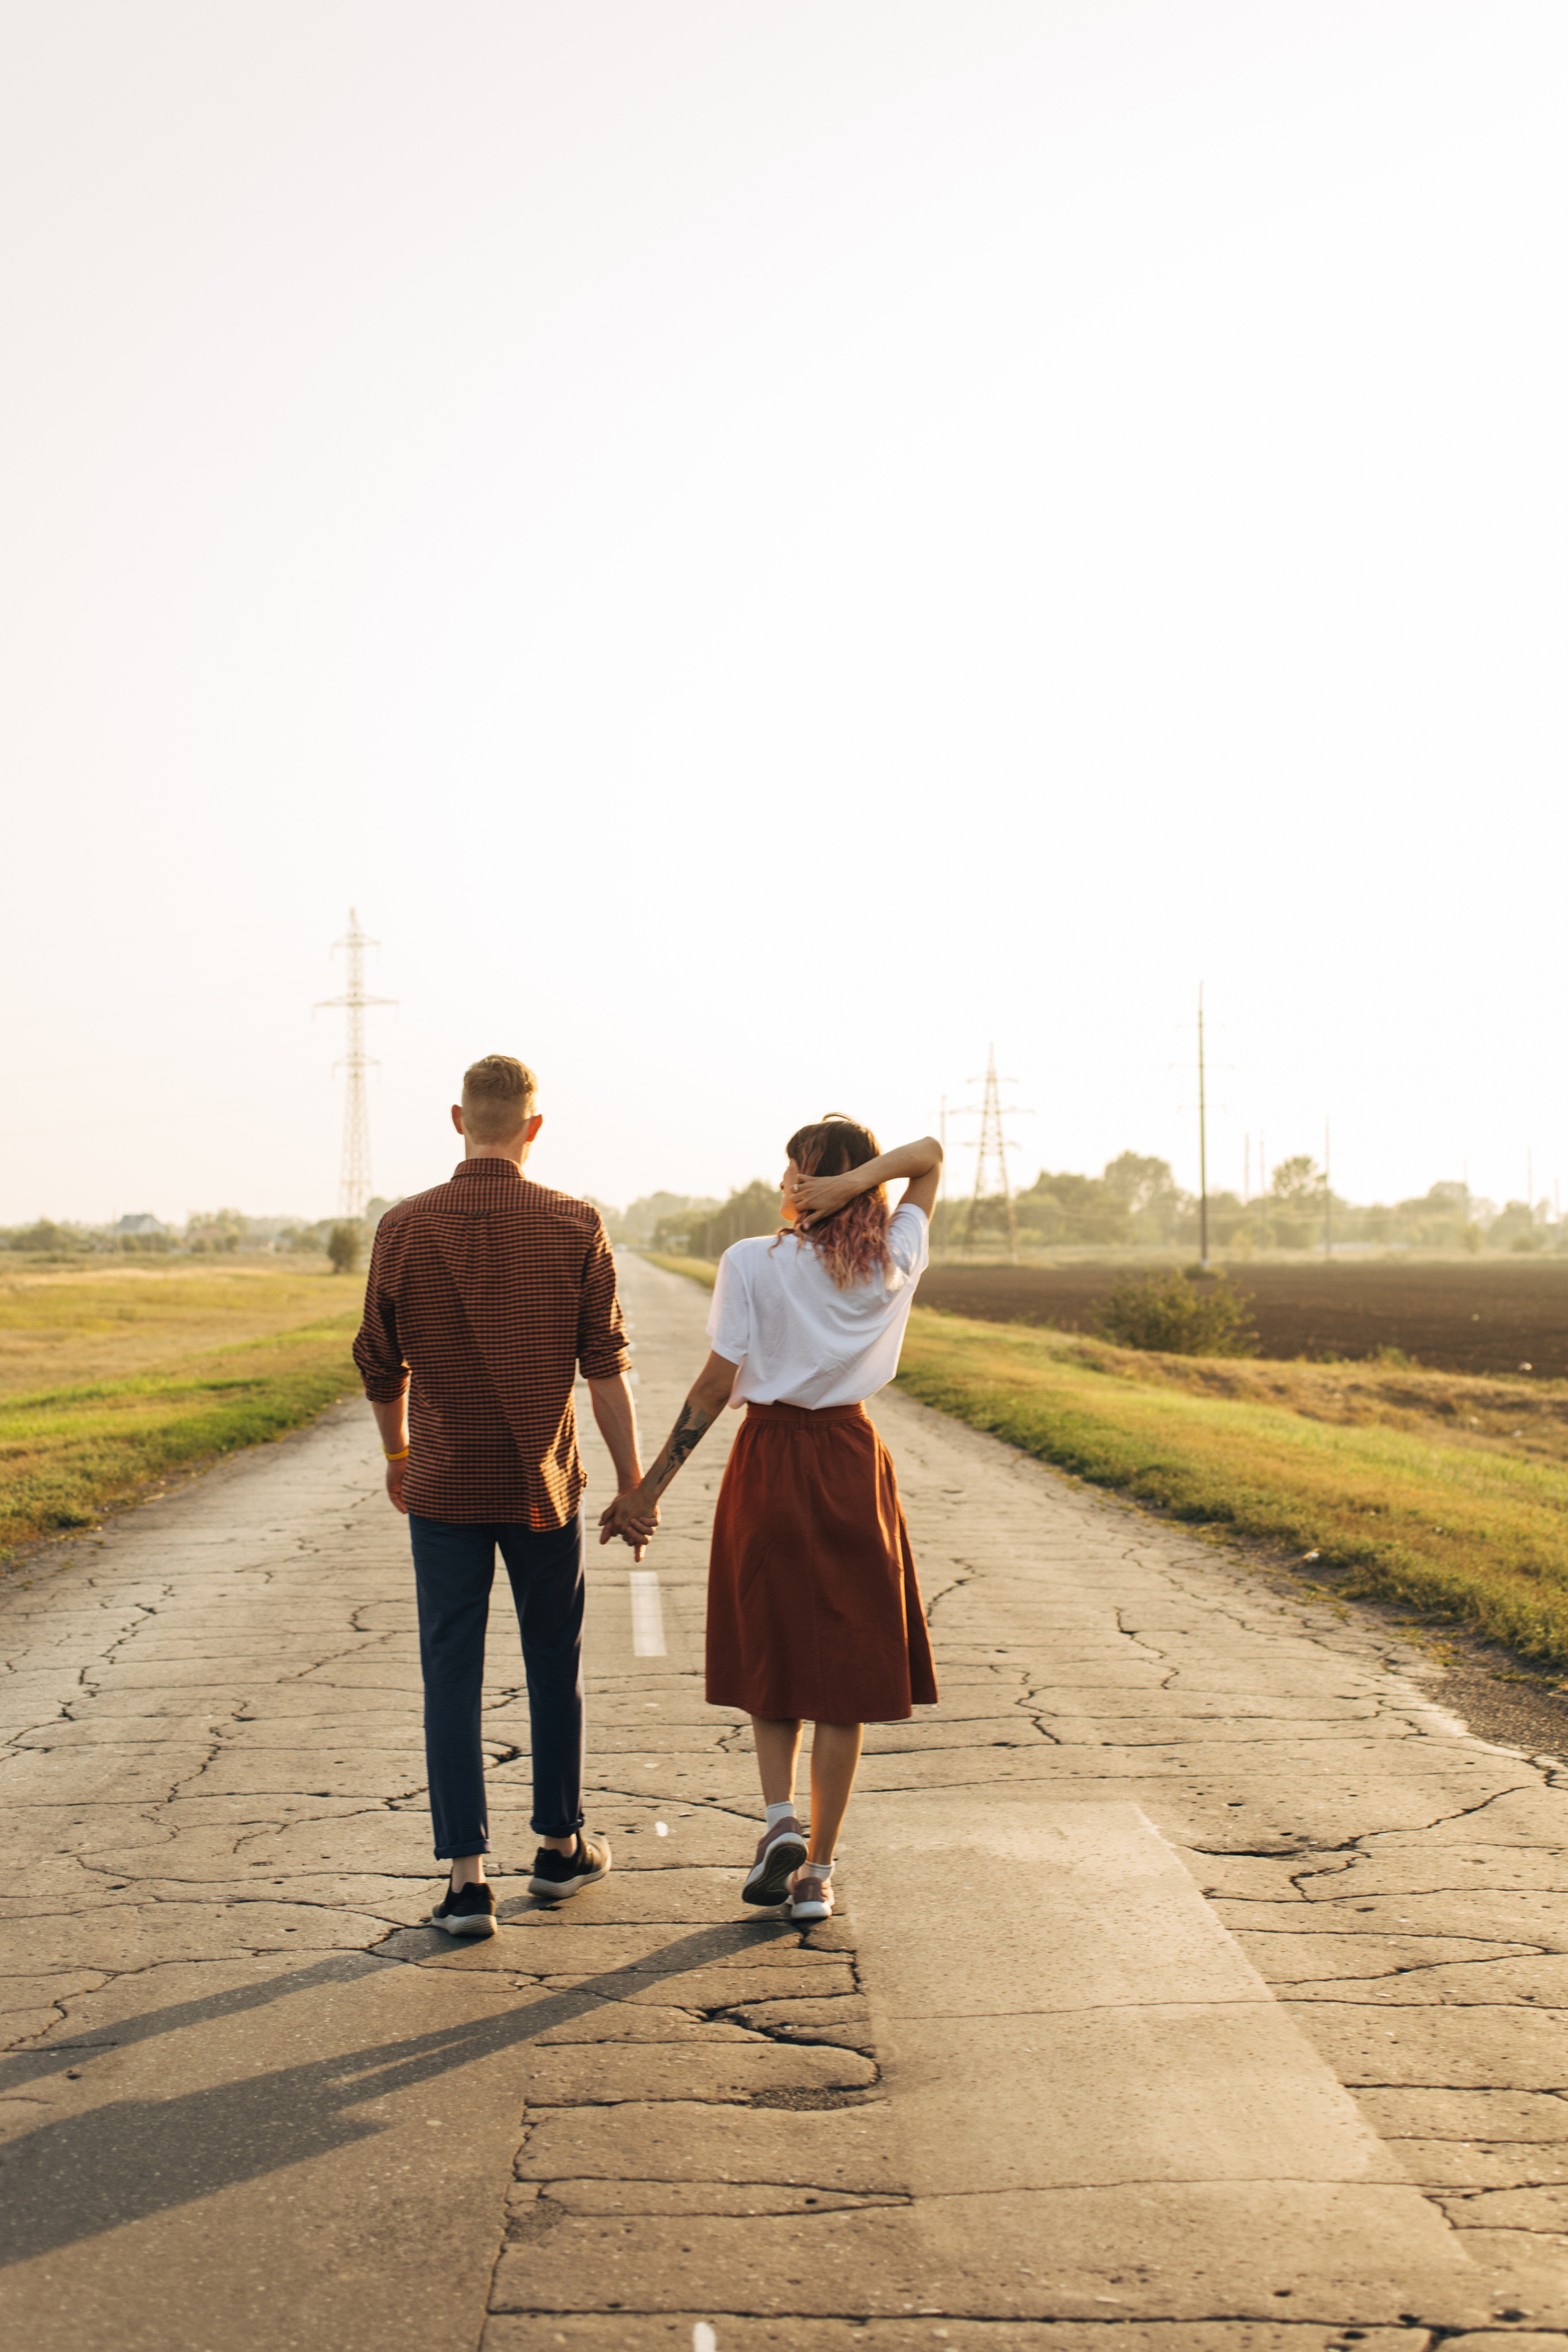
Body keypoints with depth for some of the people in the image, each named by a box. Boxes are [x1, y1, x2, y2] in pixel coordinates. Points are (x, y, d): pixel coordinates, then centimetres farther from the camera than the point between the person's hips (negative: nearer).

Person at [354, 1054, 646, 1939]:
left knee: (453, 1675, 4)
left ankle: (468, 1874, -1)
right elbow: (608, 1367, -7)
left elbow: (382, 1366, 4)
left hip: (444, 1485, 0)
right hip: (542, 1484, 0)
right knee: (555, 1663, 16)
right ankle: (561, 1846, 28)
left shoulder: (405, 1228, -5)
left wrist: (398, 1454, 22)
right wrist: (633, 1483, 1)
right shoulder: (575, 1228, -7)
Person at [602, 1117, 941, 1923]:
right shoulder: (895, 1264, -1)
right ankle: (815, 1870, 7)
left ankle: (780, 1821, -2)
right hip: (853, 1465, 2)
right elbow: (930, 1154, 10)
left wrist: (649, 1488, -2)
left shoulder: (752, 1264, -9)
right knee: (843, 1670, 6)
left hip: (769, 1460, -2)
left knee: (770, 1654, 15)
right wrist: (858, 1183, -9)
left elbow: (715, 1386, -9)